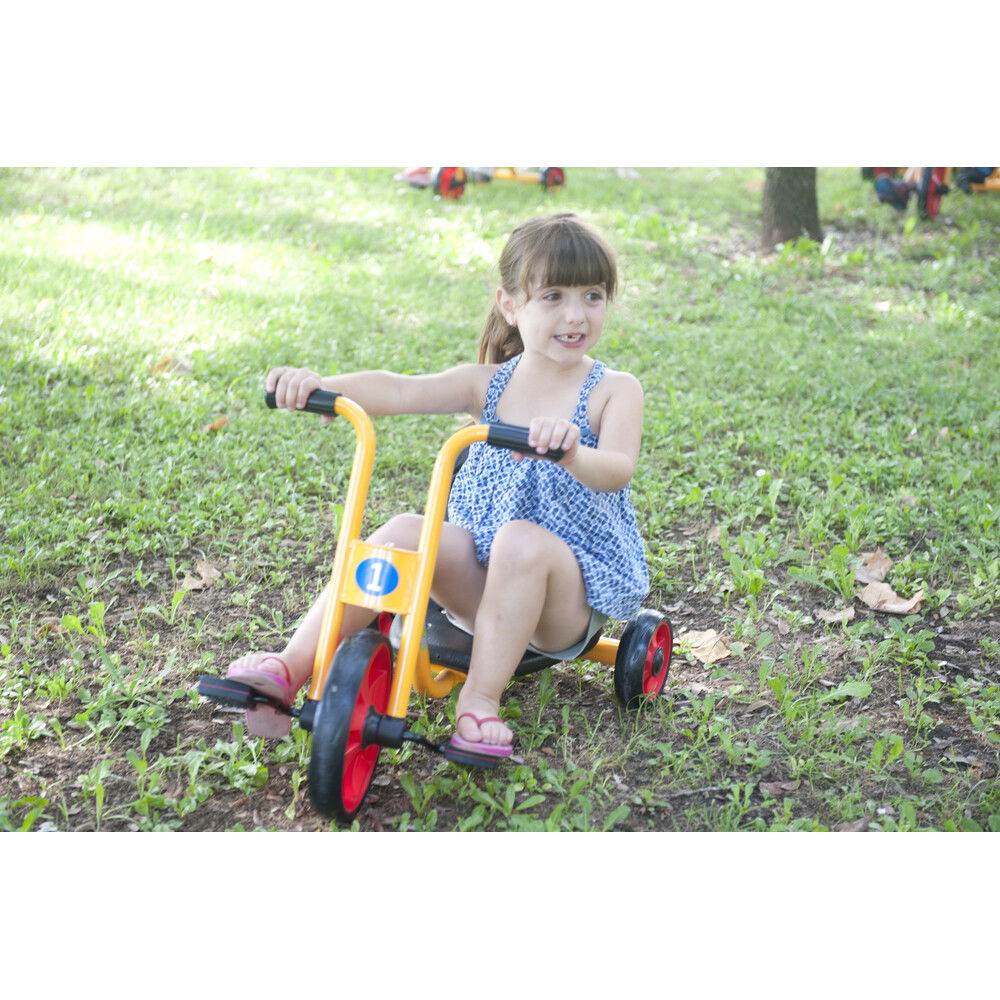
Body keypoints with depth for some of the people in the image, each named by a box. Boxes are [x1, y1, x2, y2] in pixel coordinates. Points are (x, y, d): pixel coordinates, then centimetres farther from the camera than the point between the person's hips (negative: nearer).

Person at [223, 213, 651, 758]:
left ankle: (480, 698, -27)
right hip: (482, 582, 3)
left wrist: (571, 452, -45)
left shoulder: (614, 390, -4)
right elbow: (402, 391, -10)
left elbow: (618, 471, -22)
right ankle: (291, 669, -24)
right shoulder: (488, 383, 5)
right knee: (404, 532, -23)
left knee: (523, 539, -34)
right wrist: (322, 384, -28)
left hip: (570, 596, -3)